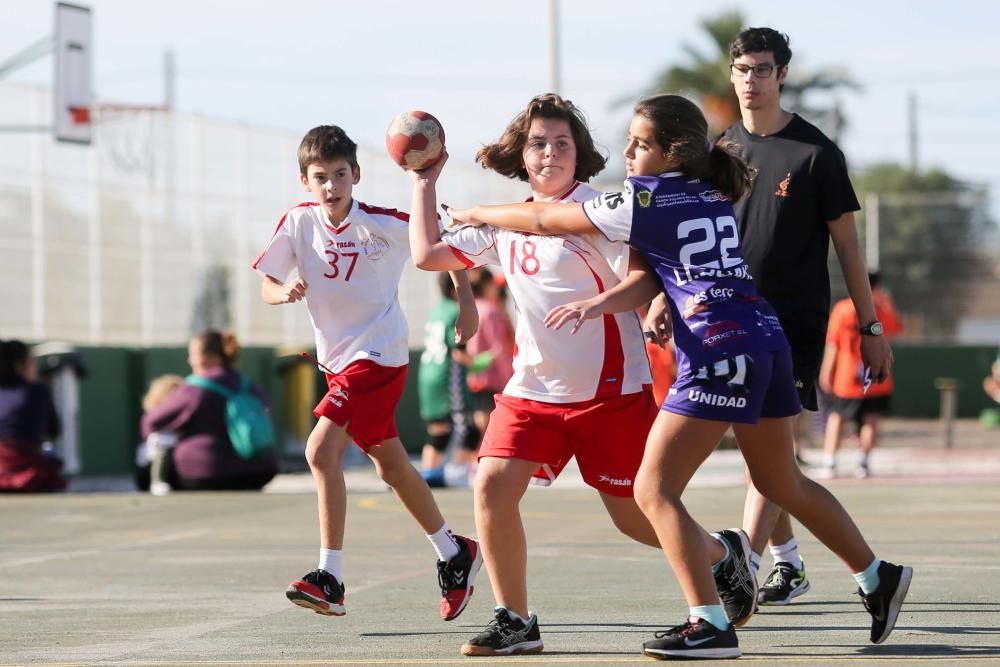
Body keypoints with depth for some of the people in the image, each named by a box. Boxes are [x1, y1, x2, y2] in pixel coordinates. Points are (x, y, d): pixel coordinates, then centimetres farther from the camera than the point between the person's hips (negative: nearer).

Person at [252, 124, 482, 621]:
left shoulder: (384, 225, -14)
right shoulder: (298, 223, -3)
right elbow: (266, 287, 0)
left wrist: (465, 300, -4)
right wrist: (284, 291, -23)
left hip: (379, 356, -6)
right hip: (338, 360, 6)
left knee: (321, 449, -21)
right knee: (390, 465, 16)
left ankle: (330, 579, -20)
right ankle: (455, 553, 35)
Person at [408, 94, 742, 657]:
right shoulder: (505, 223, 10)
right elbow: (428, 254, 15)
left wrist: (595, 303, -36)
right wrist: (425, 182, 16)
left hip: (610, 390, -5)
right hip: (532, 388, 5)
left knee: (635, 516, 2)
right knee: (493, 484, -15)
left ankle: (725, 553, 32)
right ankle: (516, 622, -3)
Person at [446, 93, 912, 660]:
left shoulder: (648, 199, -6)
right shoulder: (712, 196, 16)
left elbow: (546, 220, 1)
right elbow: (655, 278, 10)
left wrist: (476, 213, 15)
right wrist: (597, 305, -6)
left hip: (720, 353, -9)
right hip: (767, 341, 9)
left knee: (654, 489, -4)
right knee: (784, 485, 24)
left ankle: (710, 625, -11)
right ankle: (879, 577, 31)